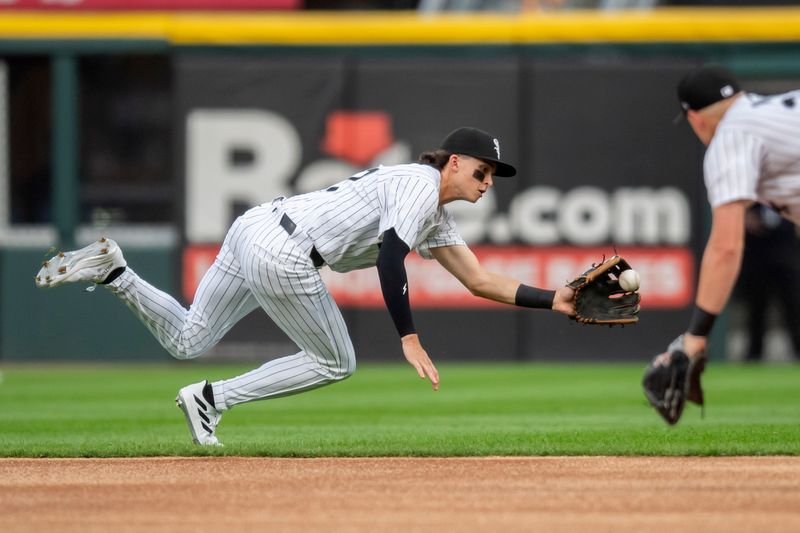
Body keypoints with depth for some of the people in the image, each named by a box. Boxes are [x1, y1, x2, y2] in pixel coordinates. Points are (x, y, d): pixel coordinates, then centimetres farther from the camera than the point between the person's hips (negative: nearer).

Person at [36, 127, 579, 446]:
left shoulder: (438, 218, 22)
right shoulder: (421, 184, -8)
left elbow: (480, 280, 22)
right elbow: (390, 259, -20)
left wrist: (552, 300, 13)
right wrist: (409, 339, -21)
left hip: (253, 229, 9)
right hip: (282, 256, -9)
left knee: (186, 341, 16)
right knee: (335, 363, 8)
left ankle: (113, 270, 1)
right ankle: (211, 398, 6)